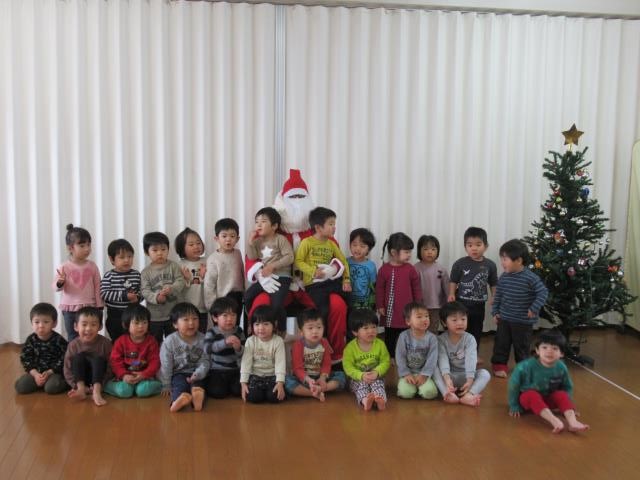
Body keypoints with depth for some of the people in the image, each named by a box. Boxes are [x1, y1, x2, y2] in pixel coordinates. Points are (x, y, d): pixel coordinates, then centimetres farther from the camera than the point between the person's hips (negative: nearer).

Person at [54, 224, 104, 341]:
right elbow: (56, 287, -6)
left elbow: (97, 287, 3)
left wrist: (99, 307, 2)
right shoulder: (64, 267, -7)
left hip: (89, 307, 1)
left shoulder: (92, 266, -1)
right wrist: (59, 282, -29)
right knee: (73, 338, 9)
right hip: (70, 309, -1)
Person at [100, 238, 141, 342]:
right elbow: (104, 294, -18)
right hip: (115, 316, -3)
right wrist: (124, 295, -25)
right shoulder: (109, 276, -9)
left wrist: (137, 297, -17)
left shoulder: (136, 274, 2)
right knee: (117, 342, 11)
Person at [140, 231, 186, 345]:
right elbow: (145, 291, -10)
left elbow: (180, 281, -10)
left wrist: (171, 288, -30)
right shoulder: (146, 271, -1)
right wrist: (156, 297, -29)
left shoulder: (173, 266, 0)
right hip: (154, 316, 0)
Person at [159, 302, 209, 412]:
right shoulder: (170, 342, -4)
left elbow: (204, 362, -3)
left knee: (198, 384, -30)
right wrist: (166, 386, -2)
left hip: (196, 375, 1)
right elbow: (166, 366, -2)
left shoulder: (202, 340, -1)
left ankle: (197, 395, -62)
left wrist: (197, 375, -22)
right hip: (179, 374, -1)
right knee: (180, 383, -32)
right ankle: (182, 397, -63)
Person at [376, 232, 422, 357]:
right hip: (390, 312, 0)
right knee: (390, 338, 12)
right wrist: (380, 306, -2)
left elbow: (416, 288, 4)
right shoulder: (384, 269, -6)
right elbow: (379, 289, -1)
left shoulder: (410, 269, -2)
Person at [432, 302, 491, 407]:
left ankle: (468, 395, -47)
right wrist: (447, 378, -40)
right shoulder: (441, 339, -8)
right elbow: (443, 359, -22)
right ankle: (448, 394, -47)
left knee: (485, 373, -24)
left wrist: (470, 380, -37)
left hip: (465, 376, 1)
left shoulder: (470, 339, -8)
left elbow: (470, 360, -22)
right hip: (449, 376, -1)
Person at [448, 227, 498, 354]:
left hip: (479, 305, 3)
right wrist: (451, 294, -16)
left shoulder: (490, 265, -2)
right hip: (461, 303, -3)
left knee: (476, 331, 16)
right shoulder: (459, 264, -9)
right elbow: (453, 281, -2)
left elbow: (493, 284, 8)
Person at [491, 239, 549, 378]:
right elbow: (498, 295, 8)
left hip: (523, 321, -4)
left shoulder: (530, 277, -18)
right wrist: (495, 311, 4)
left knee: (522, 346, 9)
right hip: (504, 318, 4)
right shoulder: (503, 277, -1)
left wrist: (534, 309, -19)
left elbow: (543, 292, -15)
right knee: (501, 343, 8)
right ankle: (499, 365, 21)